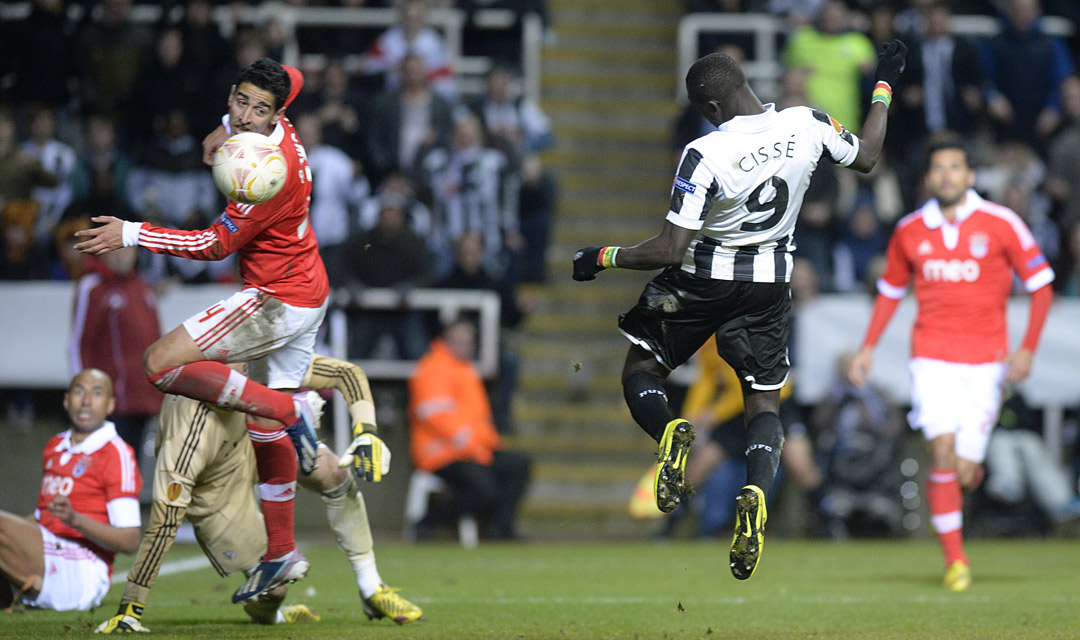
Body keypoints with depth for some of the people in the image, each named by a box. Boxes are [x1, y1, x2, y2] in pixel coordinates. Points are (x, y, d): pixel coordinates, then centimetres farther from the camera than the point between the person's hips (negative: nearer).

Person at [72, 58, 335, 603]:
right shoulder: (277, 130, -1)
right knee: (265, 426, 16)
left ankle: (288, 410, -17)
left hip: (280, 300, -10)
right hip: (305, 294, 10)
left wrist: (132, 234, -19)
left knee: (161, 363, -15)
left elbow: (216, 244, -20)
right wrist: (226, 127, 13)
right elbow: (292, 81, 23)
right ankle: (282, 554, 22)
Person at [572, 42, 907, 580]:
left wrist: (603, 258, -11)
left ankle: (668, 431, -19)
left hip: (703, 277, -4)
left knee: (641, 370, 16)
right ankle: (757, 490, -14)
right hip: (771, 283, 4)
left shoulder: (705, 154, -26)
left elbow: (671, 249, -24)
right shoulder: (808, 126, -13)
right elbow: (865, 157, 9)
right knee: (764, 398, 16)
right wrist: (884, 87, 20)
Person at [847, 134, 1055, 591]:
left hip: (986, 360, -1)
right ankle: (954, 559, -9)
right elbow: (891, 290, 20)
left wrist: (1028, 348, -6)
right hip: (932, 356, 1)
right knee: (943, 450, -19)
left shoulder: (1000, 224, -1)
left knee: (966, 473, -5)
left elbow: (1040, 285, 4)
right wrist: (868, 348, 12)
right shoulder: (909, 232, 5)